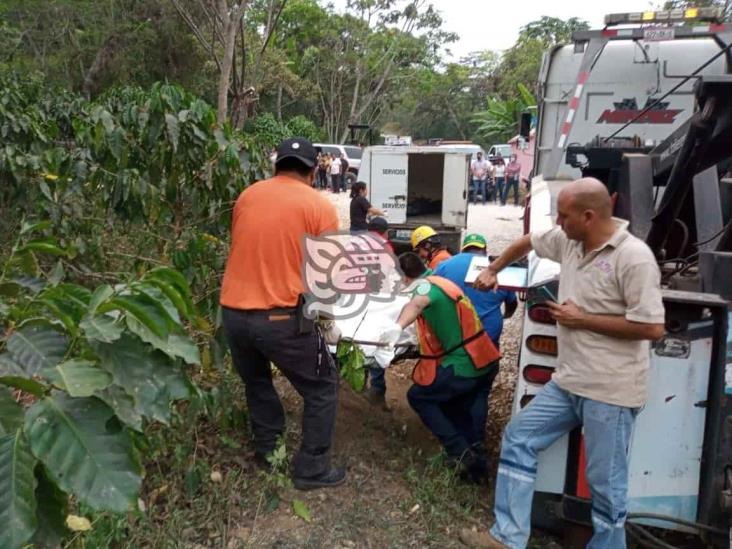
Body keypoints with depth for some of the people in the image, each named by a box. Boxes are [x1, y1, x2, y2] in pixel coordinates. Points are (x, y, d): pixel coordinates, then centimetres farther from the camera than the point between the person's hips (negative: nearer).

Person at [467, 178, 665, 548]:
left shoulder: (633, 257, -18)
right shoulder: (568, 240, 4)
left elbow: (653, 328, -21)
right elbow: (527, 242, 25)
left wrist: (582, 319, -16)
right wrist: (492, 271, 31)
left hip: (609, 390, -8)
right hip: (567, 381, 8)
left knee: (604, 483, 4)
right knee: (519, 438, 11)